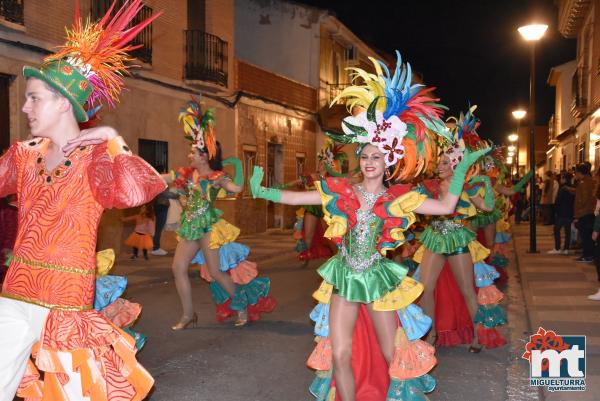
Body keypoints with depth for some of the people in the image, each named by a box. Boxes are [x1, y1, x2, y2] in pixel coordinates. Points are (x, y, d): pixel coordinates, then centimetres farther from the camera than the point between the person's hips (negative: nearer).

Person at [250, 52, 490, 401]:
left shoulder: (398, 198, -5)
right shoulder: (341, 191, -3)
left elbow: (445, 207, -8)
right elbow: (293, 197, -1)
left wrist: (462, 166, -9)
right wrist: (261, 191, -10)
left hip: (378, 279, -1)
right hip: (345, 279, 1)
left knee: (392, 356, 9)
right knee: (339, 355, -1)